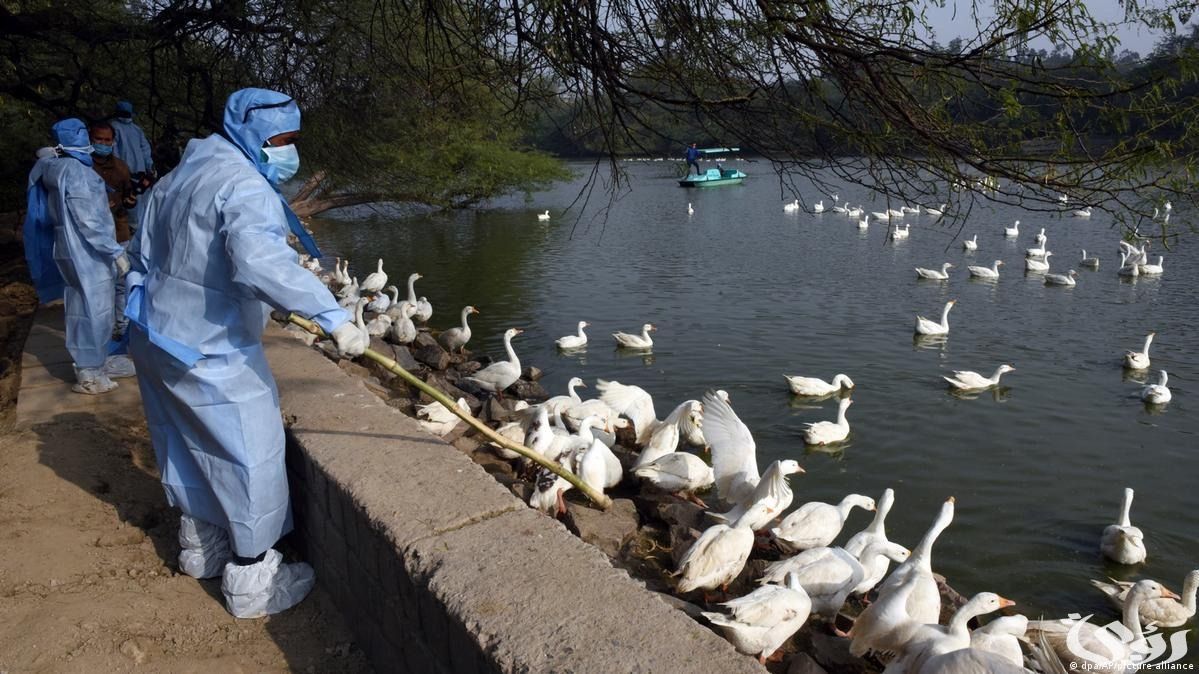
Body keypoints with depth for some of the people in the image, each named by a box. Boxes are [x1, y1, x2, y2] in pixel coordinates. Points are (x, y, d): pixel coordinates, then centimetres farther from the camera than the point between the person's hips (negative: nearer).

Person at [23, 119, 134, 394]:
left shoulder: (54, 169, 8)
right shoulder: (77, 172, -20)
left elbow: (54, 213, 16)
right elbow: (90, 221, -22)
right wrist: (116, 251, -19)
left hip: (71, 250, 9)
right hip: (86, 253, -9)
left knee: (85, 309, 17)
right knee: (93, 310, -1)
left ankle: (96, 362, 28)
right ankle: (89, 373, 7)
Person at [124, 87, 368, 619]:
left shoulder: (180, 174, 11)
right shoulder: (244, 186, -21)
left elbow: (142, 253, 19)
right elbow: (261, 262, -40)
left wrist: (145, 317, 28)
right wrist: (333, 317, -43)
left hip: (156, 338, 10)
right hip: (209, 352, -10)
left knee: (193, 447, 23)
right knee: (251, 456, 0)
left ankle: (201, 547, 39)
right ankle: (253, 583, 10)